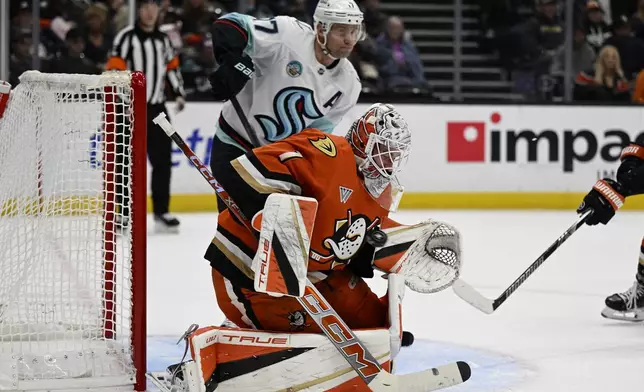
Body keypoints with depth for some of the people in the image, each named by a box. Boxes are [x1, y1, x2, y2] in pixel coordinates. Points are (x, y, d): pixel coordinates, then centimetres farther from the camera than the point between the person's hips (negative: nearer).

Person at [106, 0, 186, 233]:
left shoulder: (163, 40, 14)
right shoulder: (126, 37, -7)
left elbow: (172, 67, 23)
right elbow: (115, 70, -14)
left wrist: (179, 93, 10)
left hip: (157, 109, 6)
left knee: (163, 160, 5)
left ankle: (161, 212, 12)